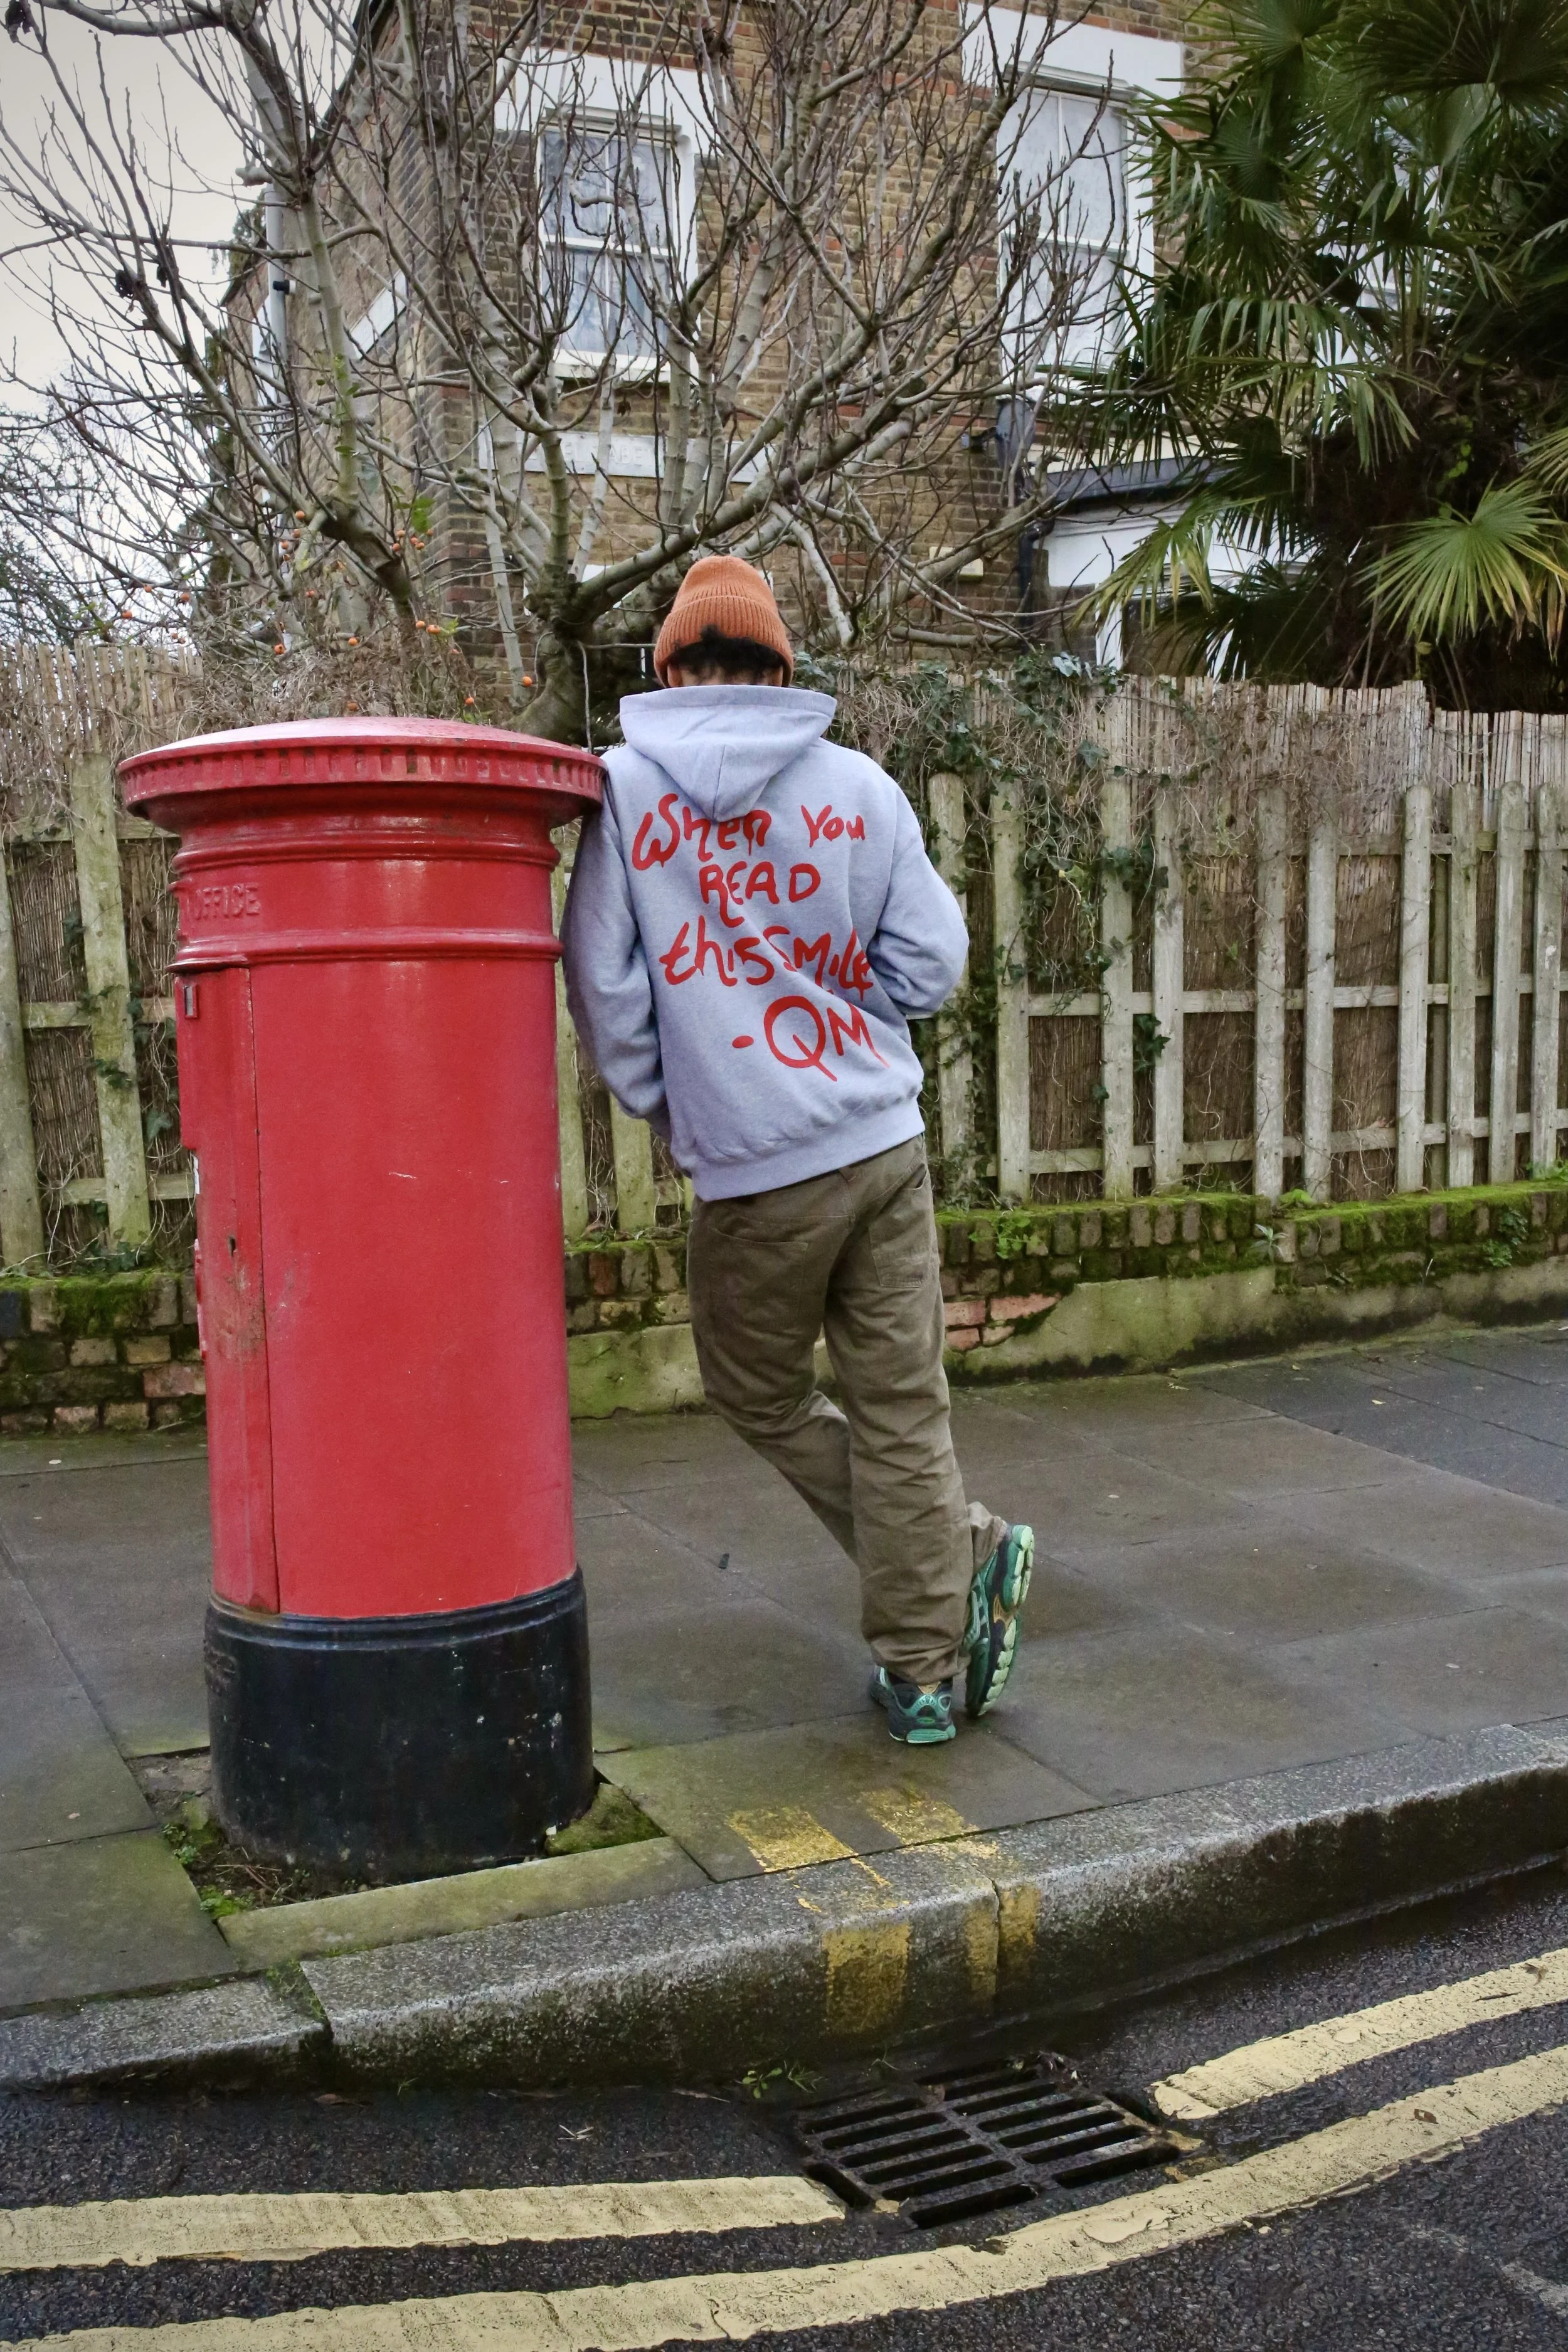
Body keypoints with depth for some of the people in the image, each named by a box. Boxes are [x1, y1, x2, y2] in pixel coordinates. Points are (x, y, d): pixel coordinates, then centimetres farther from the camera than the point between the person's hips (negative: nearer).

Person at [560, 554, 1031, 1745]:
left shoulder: (626, 788, -1)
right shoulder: (861, 785, 3)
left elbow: (605, 984, -2)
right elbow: (931, 960, 3)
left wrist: (664, 1105, 13)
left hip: (755, 1167, -2)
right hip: (887, 1142, 3)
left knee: (762, 1395, 18)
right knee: (900, 1408, 8)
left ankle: (962, 1549, 15)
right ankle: (924, 1670, 14)